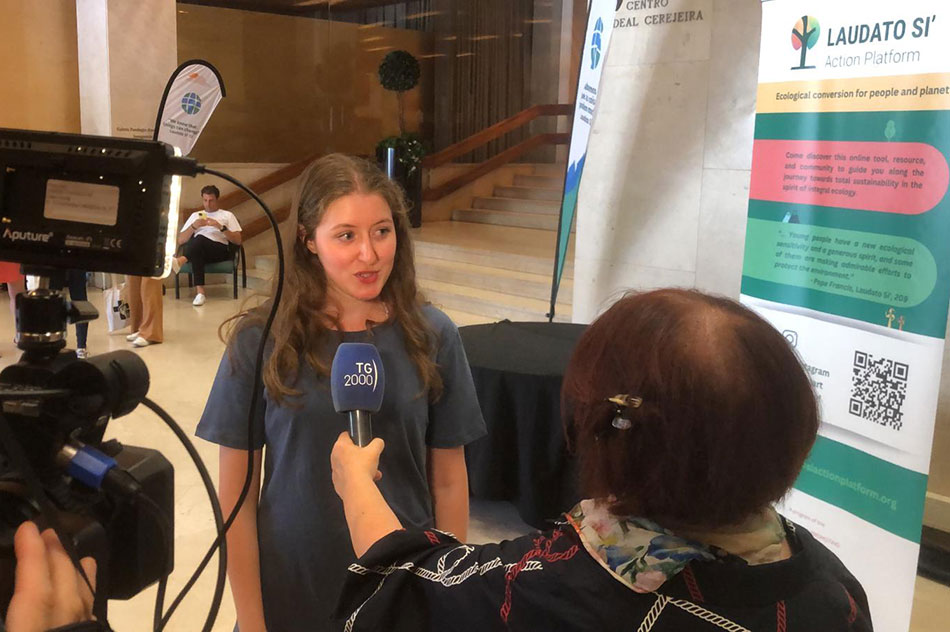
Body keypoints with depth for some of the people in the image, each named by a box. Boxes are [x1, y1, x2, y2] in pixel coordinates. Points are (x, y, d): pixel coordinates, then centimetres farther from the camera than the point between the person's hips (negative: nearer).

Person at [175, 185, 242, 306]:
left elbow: (238, 241, 7)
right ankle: (200, 291, -51)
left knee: (200, 238, -37)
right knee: (197, 252, -40)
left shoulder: (227, 215, 20)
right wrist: (193, 226, -1)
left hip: (219, 250, -2)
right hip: (196, 249, 2)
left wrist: (221, 227, -7)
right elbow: (180, 240, 17)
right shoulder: (195, 215, 27)